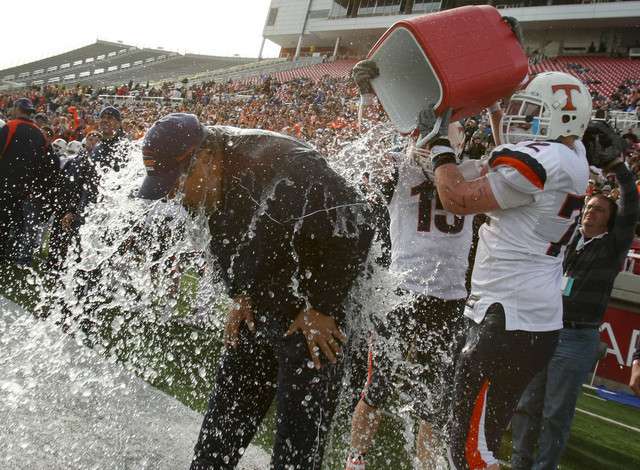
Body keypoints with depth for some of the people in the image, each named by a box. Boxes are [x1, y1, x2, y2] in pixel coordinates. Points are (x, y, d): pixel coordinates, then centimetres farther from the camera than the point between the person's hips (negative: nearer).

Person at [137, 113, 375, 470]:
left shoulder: (284, 168, -28)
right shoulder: (208, 183, -1)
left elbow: (353, 229, -25)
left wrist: (322, 308, -18)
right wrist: (241, 297, 8)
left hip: (314, 319, -8)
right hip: (256, 314, 8)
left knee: (299, 440, -2)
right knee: (222, 425, 15)